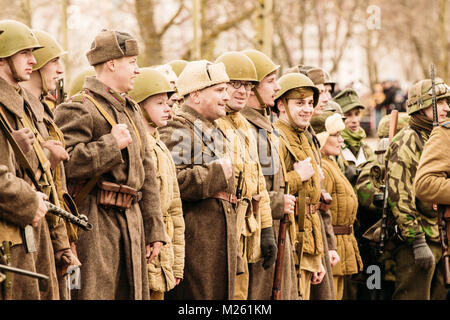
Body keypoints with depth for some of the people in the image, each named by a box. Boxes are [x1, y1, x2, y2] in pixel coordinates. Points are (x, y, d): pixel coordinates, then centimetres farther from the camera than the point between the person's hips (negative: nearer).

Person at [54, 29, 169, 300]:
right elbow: (64, 163, -21)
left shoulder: (132, 111, 20)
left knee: (133, 292, 9)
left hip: (131, 223, 8)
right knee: (95, 294, -8)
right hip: (95, 224, -8)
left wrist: (154, 229, 16)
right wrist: (111, 144, -17)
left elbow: (147, 173, 21)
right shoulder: (78, 109, -8)